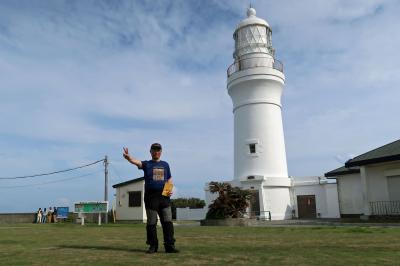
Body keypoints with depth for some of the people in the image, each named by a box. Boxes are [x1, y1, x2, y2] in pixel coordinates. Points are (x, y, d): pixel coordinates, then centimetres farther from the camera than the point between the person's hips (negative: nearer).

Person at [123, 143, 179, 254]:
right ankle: (153, 245, 15)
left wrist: (170, 189, -1)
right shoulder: (146, 164, 7)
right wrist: (128, 157, -36)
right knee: (151, 223, 4)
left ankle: (170, 245, 4)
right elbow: (136, 162, -14)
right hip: (151, 196, -2)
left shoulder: (165, 164, 16)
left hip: (164, 196, 2)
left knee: (168, 222, -1)